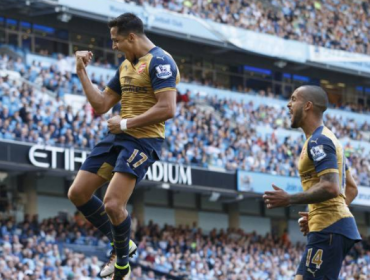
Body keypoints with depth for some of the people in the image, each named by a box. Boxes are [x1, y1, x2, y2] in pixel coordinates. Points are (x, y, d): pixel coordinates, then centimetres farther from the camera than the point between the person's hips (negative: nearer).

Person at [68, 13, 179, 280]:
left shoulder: (159, 61, -13)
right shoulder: (126, 65, 16)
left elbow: (167, 109, -23)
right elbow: (101, 105, 19)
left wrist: (125, 123, -17)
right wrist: (82, 72, 12)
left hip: (143, 140, -10)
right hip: (118, 137, 10)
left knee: (112, 204, -21)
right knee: (78, 193, 7)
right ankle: (122, 243, 21)